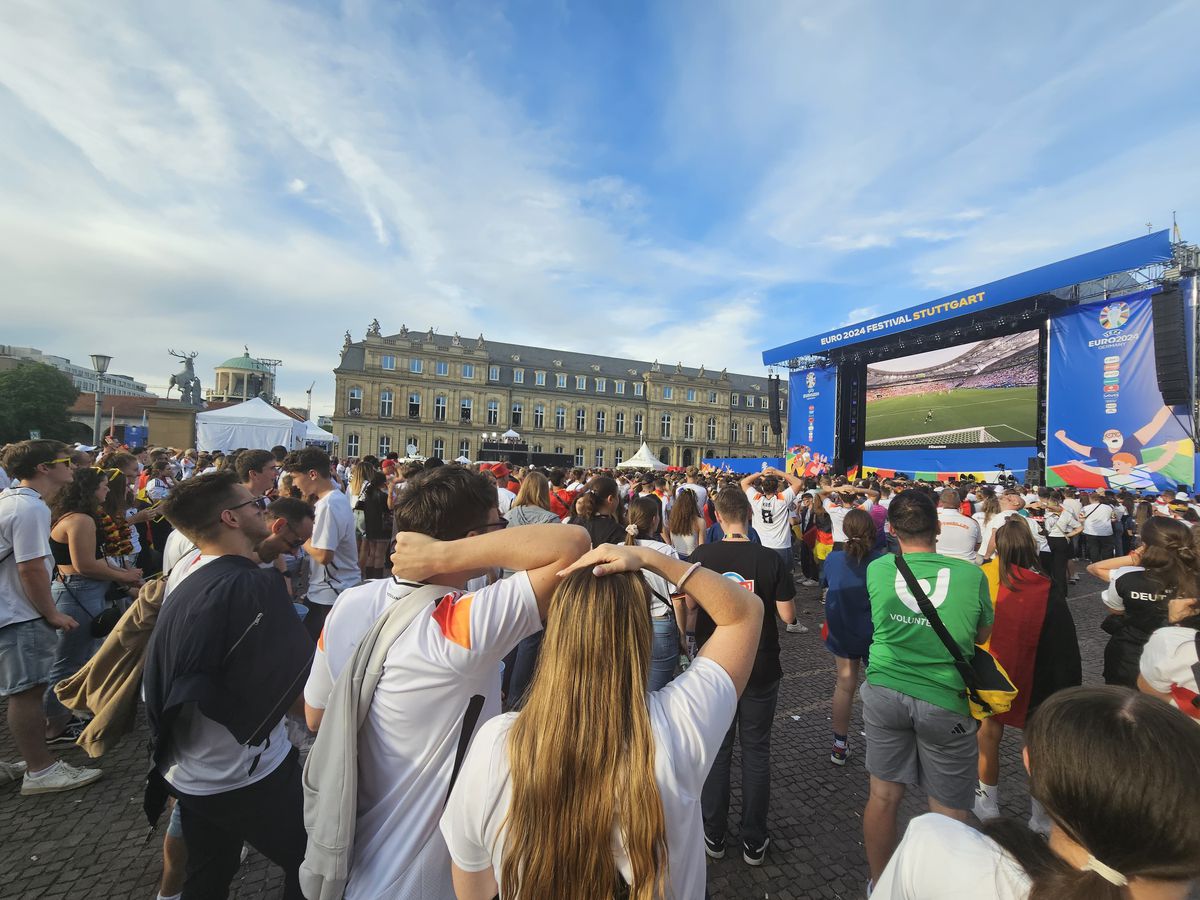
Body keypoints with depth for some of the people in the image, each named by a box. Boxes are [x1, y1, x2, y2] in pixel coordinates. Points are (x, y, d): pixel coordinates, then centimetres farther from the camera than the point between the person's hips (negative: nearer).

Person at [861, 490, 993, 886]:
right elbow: (982, 635, 6)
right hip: (943, 701, -1)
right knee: (947, 814, 16)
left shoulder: (877, 569, -7)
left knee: (883, 797, 17)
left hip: (885, 692, 2)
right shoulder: (971, 575, -10)